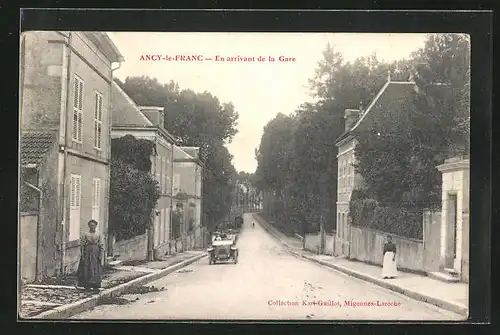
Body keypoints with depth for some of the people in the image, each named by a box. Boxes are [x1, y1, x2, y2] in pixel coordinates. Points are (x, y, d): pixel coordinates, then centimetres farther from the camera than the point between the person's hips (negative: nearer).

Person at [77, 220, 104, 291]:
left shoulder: (98, 234, 4)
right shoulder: (86, 234, 0)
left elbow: (101, 245, 4)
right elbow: (82, 245, -1)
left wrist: (101, 254, -2)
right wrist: (82, 254, -7)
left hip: (96, 251, 1)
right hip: (87, 251, -1)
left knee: (96, 269, 2)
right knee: (87, 268, 0)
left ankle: (95, 285, 9)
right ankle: (87, 285, 7)